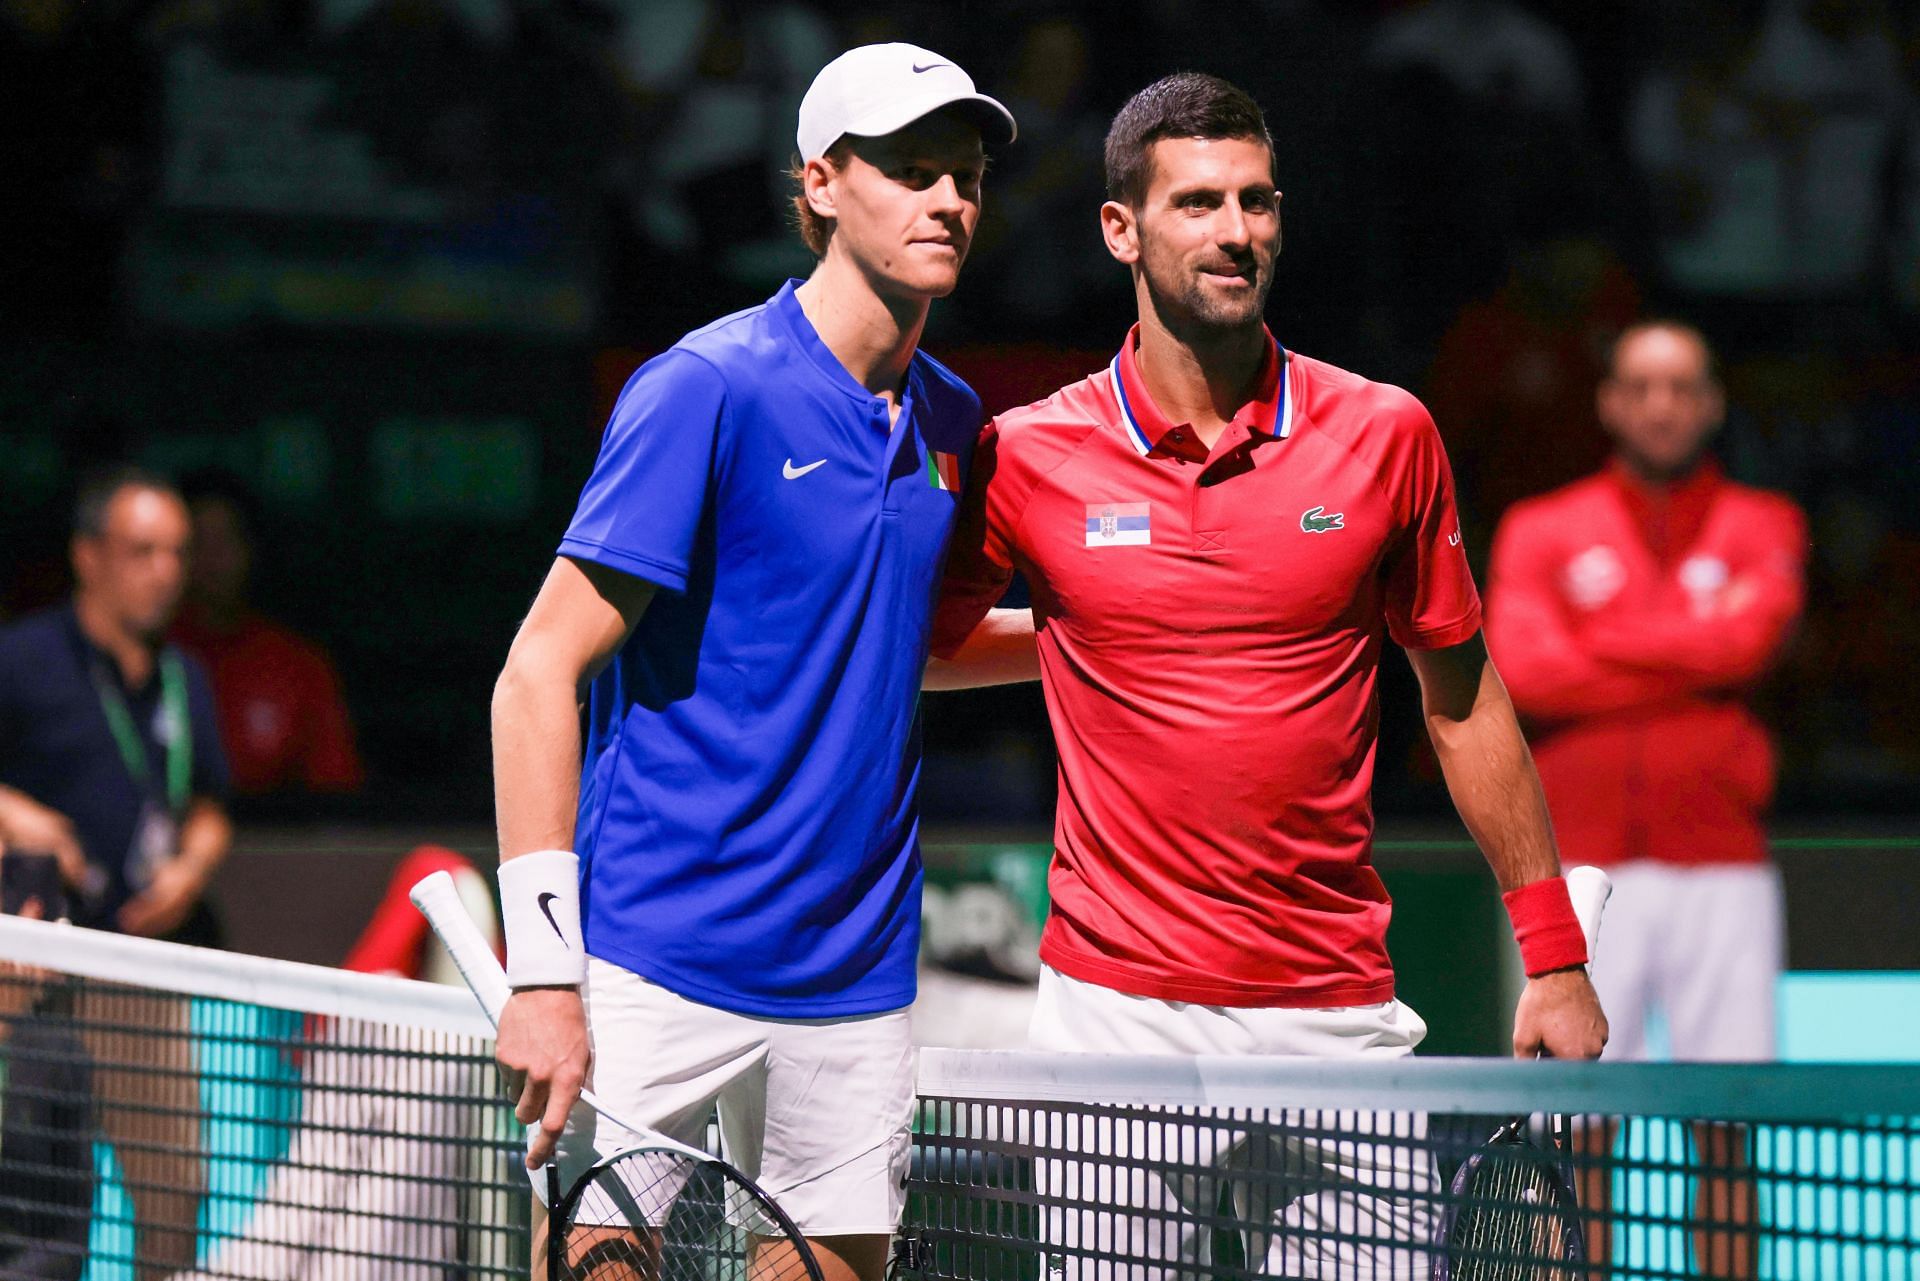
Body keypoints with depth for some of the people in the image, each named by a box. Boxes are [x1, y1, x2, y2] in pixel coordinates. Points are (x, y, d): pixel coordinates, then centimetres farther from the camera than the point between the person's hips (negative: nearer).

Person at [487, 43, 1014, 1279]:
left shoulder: (950, 420, 11)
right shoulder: (706, 391, -10)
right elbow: (540, 673, -13)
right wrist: (545, 971, -19)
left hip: (856, 980, 6)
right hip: (656, 967, -6)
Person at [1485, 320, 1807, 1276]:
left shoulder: (1762, 527, 12)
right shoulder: (1542, 532, 11)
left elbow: (1751, 636, -8)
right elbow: (1522, 667, -6)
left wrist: (1599, 643, -2)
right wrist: (1692, 663, -3)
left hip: (1719, 866, 0)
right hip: (1582, 866, 0)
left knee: (1727, 1119, -2)